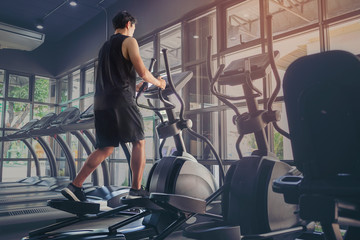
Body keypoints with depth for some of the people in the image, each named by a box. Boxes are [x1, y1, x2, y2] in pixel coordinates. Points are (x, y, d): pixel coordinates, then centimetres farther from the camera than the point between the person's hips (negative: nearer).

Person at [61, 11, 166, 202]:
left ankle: (75, 186, 2)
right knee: (138, 142, 5)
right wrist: (157, 82, 11)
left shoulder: (104, 46, 26)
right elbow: (142, 72, -8)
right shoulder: (129, 41, 2)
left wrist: (135, 87, 37)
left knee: (105, 148, 9)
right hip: (121, 101, -7)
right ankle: (136, 189, 5)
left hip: (101, 102, 7)